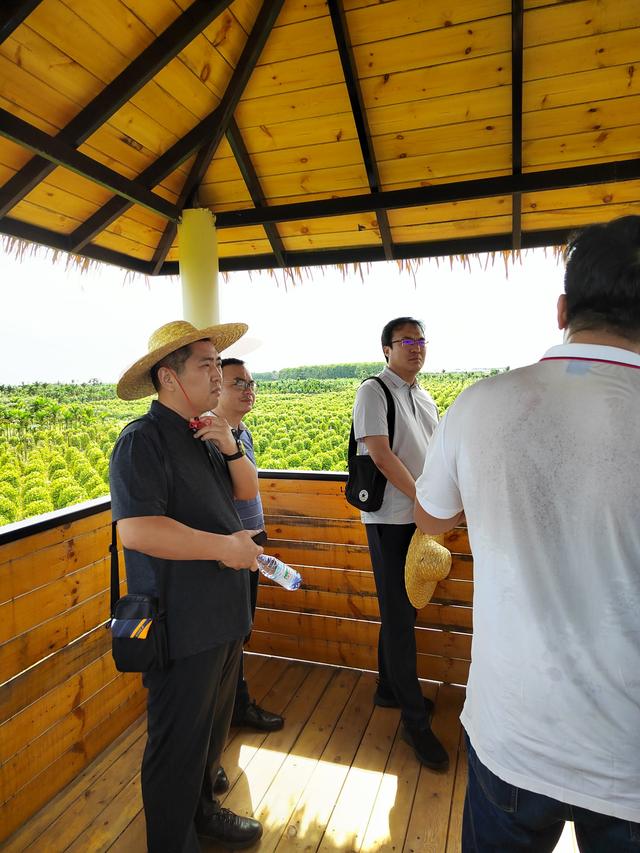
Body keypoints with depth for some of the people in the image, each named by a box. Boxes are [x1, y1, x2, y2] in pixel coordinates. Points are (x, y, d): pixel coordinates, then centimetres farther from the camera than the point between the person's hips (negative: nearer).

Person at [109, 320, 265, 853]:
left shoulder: (205, 434, 9)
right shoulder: (143, 440, -19)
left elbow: (248, 491, 9)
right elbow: (136, 529, -29)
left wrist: (230, 447, -9)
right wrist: (223, 545, -23)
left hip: (224, 613, 9)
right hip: (182, 624, -9)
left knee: (213, 727, 25)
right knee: (179, 742, 10)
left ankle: (202, 810, 47)